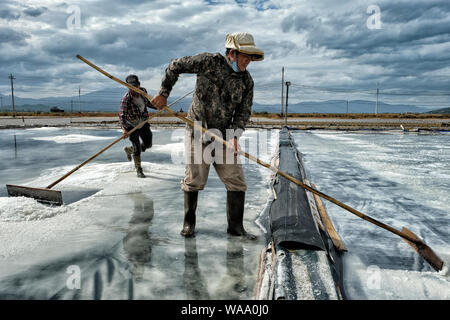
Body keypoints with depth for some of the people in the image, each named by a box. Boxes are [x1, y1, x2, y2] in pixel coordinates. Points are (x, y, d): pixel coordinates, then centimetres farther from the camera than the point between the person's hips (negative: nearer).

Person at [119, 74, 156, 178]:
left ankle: (129, 150, 39)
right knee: (137, 147, -7)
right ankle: (139, 170, 8)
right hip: (131, 125, -6)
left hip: (143, 122, 6)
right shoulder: (126, 98, -24)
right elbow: (122, 115, -27)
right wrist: (123, 129, -39)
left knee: (148, 144, 13)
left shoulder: (143, 91, -7)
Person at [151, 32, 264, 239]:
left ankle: (235, 226, 14)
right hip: (198, 130, -4)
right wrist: (163, 94, 1)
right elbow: (175, 66, 1)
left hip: (224, 134, 4)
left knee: (236, 180, 1)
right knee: (194, 180, 0)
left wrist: (234, 135, -13)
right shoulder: (210, 62, -9)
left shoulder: (246, 80, 4)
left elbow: (243, 112, 3)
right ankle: (189, 222, 21)